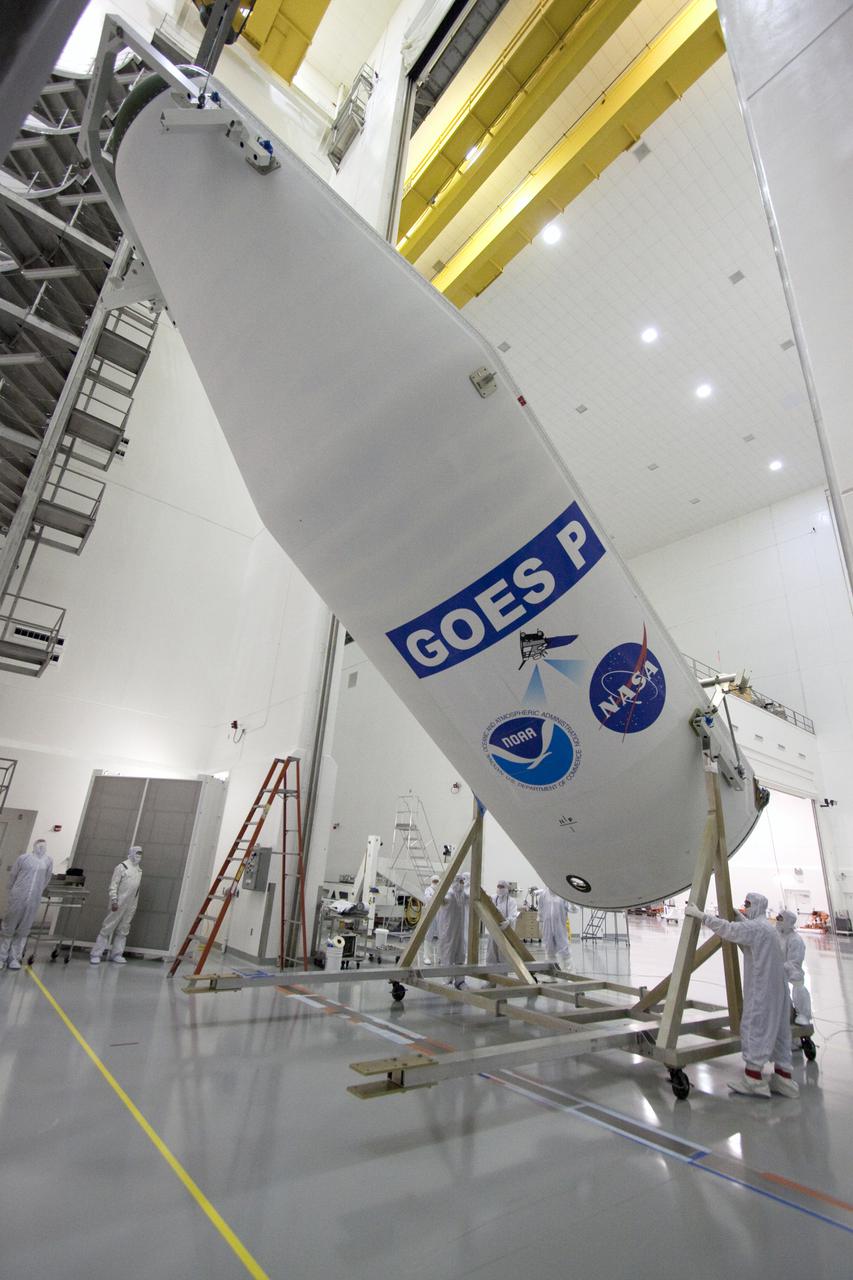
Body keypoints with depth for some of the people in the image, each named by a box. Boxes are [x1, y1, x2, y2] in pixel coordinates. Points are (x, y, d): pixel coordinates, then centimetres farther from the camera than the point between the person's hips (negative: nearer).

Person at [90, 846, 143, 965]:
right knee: (107, 928, -2)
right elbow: (113, 885, -11)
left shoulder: (139, 869, 12)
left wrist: (135, 905, 14)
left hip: (130, 906, 6)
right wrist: (114, 900, -18)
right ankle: (96, 954, 5)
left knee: (123, 931, 8)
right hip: (119, 904, -6)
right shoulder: (122, 866, -8)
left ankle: (116, 954, 15)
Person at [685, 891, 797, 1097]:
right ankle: (783, 1079, 21)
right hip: (775, 987, 10)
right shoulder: (764, 927, 14)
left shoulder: (756, 927, -17)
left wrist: (700, 915, -25)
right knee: (776, 1028, 14)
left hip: (760, 989, -10)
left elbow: (727, 929, -26)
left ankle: (753, 1078, 4)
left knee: (755, 1026, -2)